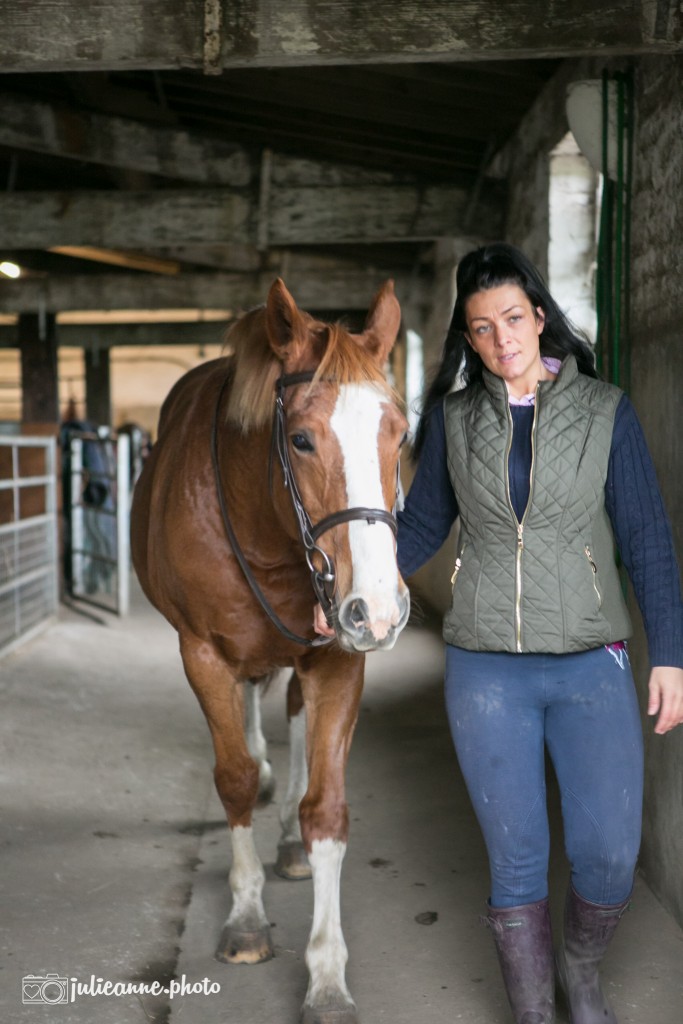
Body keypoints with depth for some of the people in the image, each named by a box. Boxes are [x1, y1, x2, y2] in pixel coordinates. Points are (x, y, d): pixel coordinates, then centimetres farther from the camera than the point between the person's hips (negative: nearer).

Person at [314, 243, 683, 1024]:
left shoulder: (603, 411, -1)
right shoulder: (454, 417, 3)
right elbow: (422, 524, 11)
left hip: (591, 664, 0)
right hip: (485, 671, 1)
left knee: (609, 858, -2)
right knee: (516, 863, 4)